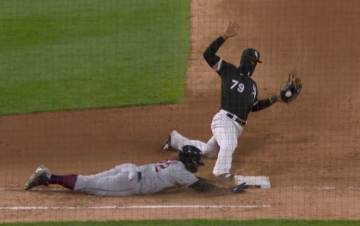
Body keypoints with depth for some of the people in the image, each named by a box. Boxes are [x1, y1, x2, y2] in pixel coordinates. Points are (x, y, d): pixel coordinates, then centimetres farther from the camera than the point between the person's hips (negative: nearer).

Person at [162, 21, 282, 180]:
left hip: (237, 126, 8)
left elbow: (254, 107, 27)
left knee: (209, 151, 22)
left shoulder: (252, 85, 20)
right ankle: (222, 172, -52)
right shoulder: (229, 71, 0)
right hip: (224, 119, -8)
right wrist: (224, 37, -19)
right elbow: (208, 55, -10)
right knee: (229, 143, -37)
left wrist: (275, 99, 18)